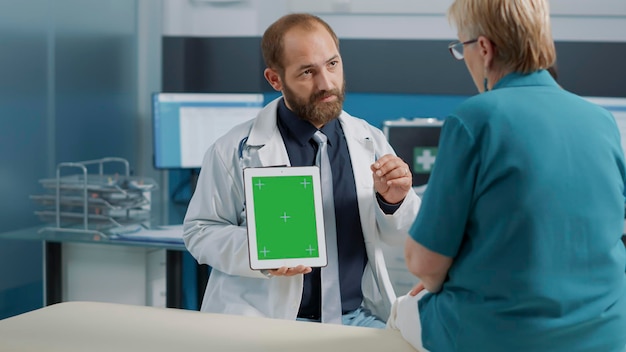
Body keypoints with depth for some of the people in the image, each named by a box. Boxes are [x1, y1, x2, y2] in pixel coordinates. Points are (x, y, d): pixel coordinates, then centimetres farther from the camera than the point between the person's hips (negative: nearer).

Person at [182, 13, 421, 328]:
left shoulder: (370, 140, 5)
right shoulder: (234, 149, -4)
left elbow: (401, 237, 11)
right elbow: (200, 231, 0)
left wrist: (393, 200, -12)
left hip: (359, 317, 3)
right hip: (268, 318, -2)